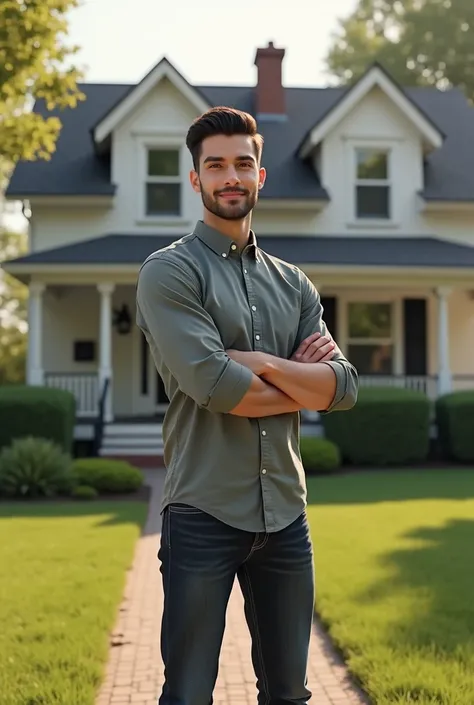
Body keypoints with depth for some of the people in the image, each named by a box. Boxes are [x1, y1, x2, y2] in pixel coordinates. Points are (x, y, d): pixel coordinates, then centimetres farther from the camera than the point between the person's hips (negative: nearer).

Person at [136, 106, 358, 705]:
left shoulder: (293, 285, 13)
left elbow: (344, 387, 2)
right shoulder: (169, 272, -4)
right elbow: (214, 385, -18)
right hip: (204, 516, -5)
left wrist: (264, 365, -13)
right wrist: (304, 386, -3)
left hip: (286, 517, 5)